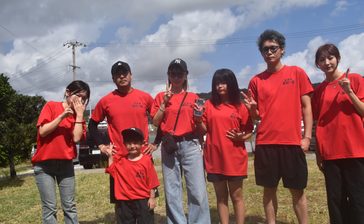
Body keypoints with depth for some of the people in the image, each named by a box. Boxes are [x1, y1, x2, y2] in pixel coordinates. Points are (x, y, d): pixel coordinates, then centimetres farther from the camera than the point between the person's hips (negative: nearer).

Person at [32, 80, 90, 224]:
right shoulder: (51, 106, -4)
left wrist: (79, 114, -11)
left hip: (66, 164, 4)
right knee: (50, 208, -3)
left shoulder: (78, 115, 6)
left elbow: (76, 138, -10)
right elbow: (42, 131, -14)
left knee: (70, 206, 8)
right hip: (44, 164, -3)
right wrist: (62, 116, -18)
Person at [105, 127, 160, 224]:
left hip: (143, 201, -4)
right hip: (125, 202, 4)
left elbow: (152, 182, -7)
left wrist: (152, 198, -7)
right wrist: (110, 156, 2)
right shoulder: (121, 161, 3)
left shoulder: (146, 160, -9)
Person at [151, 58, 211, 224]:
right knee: (172, 191, 5)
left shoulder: (193, 97, 9)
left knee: (198, 190, -5)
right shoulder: (161, 96, 10)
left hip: (190, 145, 0)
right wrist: (164, 103, -5)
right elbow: (155, 122, 3)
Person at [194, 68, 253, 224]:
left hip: (235, 157, -1)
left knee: (236, 196, 7)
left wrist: (241, 137, -15)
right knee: (221, 197, 10)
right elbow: (204, 130, 3)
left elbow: (249, 131, 5)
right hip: (214, 157, 1)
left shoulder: (240, 107, 1)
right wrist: (198, 118, -15)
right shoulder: (209, 105, 4)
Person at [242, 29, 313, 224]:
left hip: (292, 141, -1)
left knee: (297, 190, 7)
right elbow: (256, 117, 10)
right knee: (269, 189, 8)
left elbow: (306, 107, 3)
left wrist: (307, 137, -5)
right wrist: (252, 108, -13)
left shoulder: (297, 73, 4)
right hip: (265, 142, 2)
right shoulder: (256, 81, 8)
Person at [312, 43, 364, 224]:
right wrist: (318, 153, 8)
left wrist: (349, 92, -15)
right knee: (335, 199, 5)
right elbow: (318, 124, 12)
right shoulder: (318, 90, 11)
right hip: (330, 153, 3)